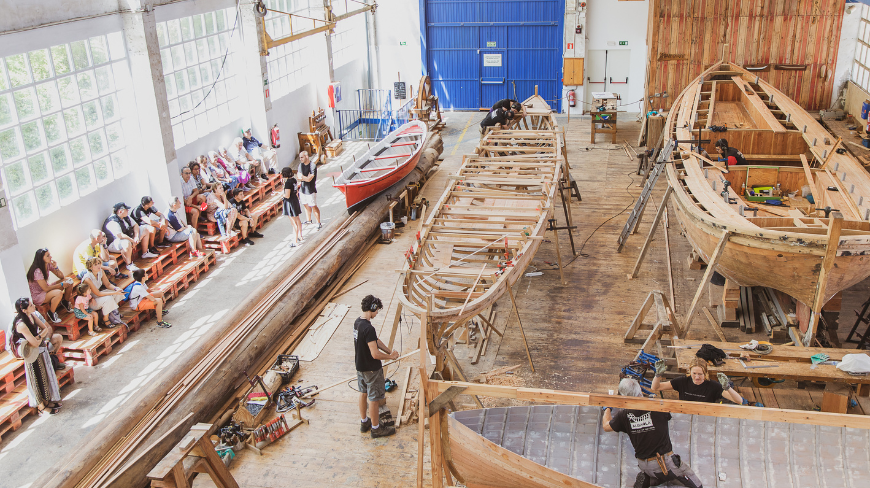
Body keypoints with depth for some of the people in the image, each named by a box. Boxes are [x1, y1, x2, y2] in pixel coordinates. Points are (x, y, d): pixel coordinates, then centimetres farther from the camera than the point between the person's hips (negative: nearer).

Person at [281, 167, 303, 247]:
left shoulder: (288, 182, -22)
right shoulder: (294, 180, 4)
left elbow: (287, 196, -23)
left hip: (290, 203, -9)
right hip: (295, 200, 9)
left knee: (294, 223, -4)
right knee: (297, 220, 22)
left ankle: (295, 241, 1)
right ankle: (300, 236, 38)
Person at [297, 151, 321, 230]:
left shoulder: (313, 166, -18)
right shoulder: (301, 165, 4)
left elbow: (309, 179, -23)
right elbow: (299, 177, 1)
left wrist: (302, 177, -12)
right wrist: (306, 177, -17)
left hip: (311, 190, -7)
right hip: (303, 188, 7)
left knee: (313, 206, -3)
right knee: (306, 205, 18)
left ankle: (319, 223, 5)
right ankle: (308, 220, 36)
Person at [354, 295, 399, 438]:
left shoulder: (357, 323, 0)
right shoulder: (368, 328, -31)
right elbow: (375, 354, -31)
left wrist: (390, 351, 5)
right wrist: (391, 356, -15)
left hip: (360, 366, 9)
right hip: (371, 369, -9)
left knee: (363, 393, 23)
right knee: (374, 398, 7)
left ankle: (364, 422, 39)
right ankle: (376, 428, 21)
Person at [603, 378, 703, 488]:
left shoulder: (624, 415, -9)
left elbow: (606, 426, 8)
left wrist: (607, 408, 26)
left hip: (644, 465, 4)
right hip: (665, 462, -3)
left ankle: (645, 479, 10)